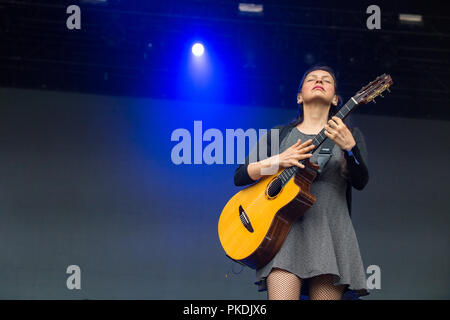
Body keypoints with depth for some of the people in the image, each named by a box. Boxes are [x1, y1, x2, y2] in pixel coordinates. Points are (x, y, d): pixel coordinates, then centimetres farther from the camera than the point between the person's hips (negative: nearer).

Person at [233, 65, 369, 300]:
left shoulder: (350, 135, 16)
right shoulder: (278, 135, 17)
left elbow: (360, 182, -1)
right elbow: (240, 177, 10)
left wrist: (348, 147, -20)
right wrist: (278, 160, -7)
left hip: (332, 230, 1)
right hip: (286, 228, -1)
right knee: (281, 297, -20)